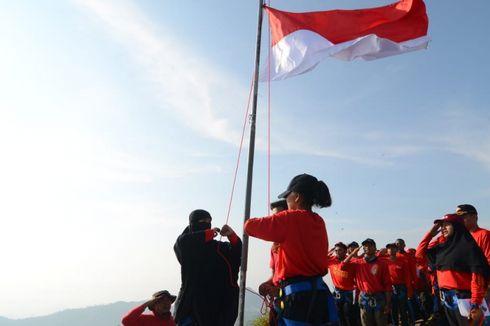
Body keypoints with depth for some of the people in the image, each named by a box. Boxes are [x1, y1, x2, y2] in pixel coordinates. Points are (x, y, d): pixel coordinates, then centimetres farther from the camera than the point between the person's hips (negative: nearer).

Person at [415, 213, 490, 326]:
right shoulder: (441, 246, 11)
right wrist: (430, 233, 9)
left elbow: (478, 274, -17)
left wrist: (476, 304, -23)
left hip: (463, 298, -7)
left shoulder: (467, 245, -10)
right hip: (446, 299, 7)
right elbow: (420, 254, 15)